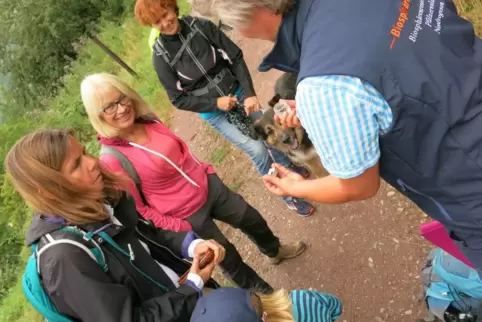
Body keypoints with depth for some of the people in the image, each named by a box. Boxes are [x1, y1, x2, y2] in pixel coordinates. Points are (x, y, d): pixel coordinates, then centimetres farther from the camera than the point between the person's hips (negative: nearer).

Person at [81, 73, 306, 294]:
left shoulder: (148, 121, -9)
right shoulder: (111, 160, -26)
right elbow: (138, 210, -17)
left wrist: (205, 169, 9)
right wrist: (175, 228, -18)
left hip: (208, 186, 6)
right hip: (186, 216, -5)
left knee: (252, 220, 23)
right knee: (228, 258, 17)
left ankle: (274, 250, 58)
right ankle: (262, 293, 48)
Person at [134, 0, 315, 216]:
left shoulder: (200, 26, -13)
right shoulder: (160, 57, -15)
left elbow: (236, 57, -9)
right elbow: (178, 100, -10)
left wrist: (249, 93, -19)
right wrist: (215, 103, -18)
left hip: (238, 93, 3)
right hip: (214, 113, -2)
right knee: (257, 149, -9)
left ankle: (290, 168, 46)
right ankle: (287, 195, 15)